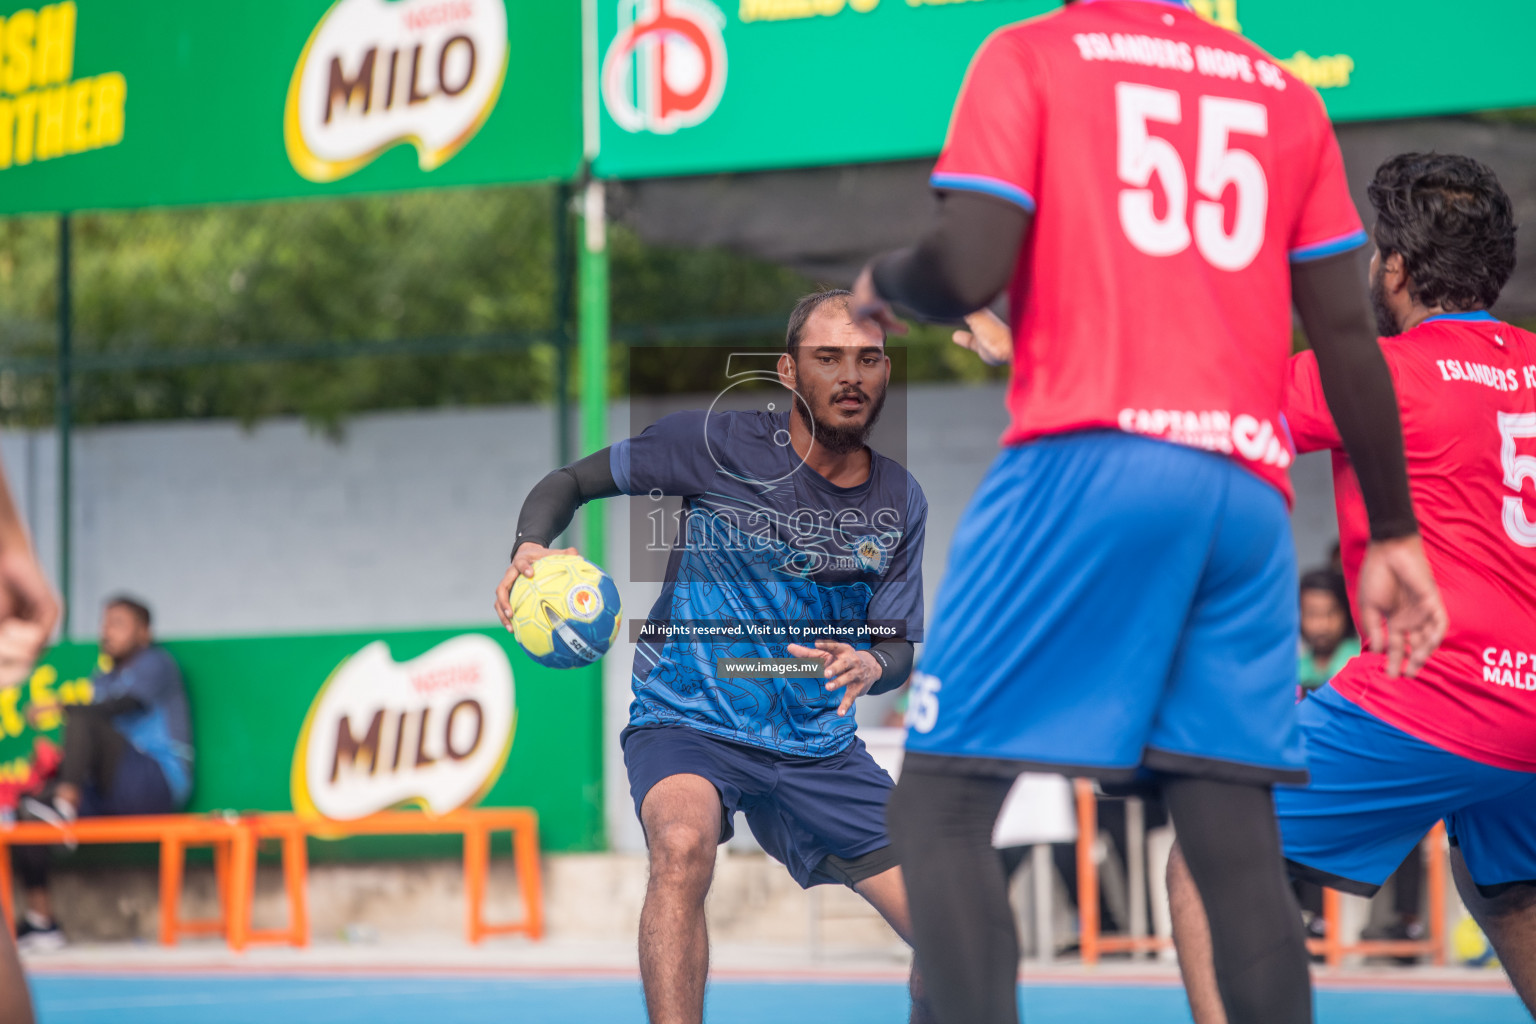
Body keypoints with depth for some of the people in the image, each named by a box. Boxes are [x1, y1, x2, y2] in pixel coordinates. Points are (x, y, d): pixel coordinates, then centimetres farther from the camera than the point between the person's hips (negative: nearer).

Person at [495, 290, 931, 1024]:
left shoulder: (900, 502, 3)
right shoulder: (719, 446, -8)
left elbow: (899, 647, 7)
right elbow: (570, 481, 1)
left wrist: (871, 666, -18)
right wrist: (530, 549, -21)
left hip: (819, 746, 4)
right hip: (685, 724, -4)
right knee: (684, 842, -39)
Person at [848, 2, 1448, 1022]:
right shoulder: (1284, 93, 18)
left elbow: (969, 272, -7)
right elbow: (1349, 337, 14)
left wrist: (883, 282, 15)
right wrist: (1393, 536, 17)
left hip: (1086, 464, -5)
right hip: (1248, 489, 5)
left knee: (939, 813, -1)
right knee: (1238, 851, 3)